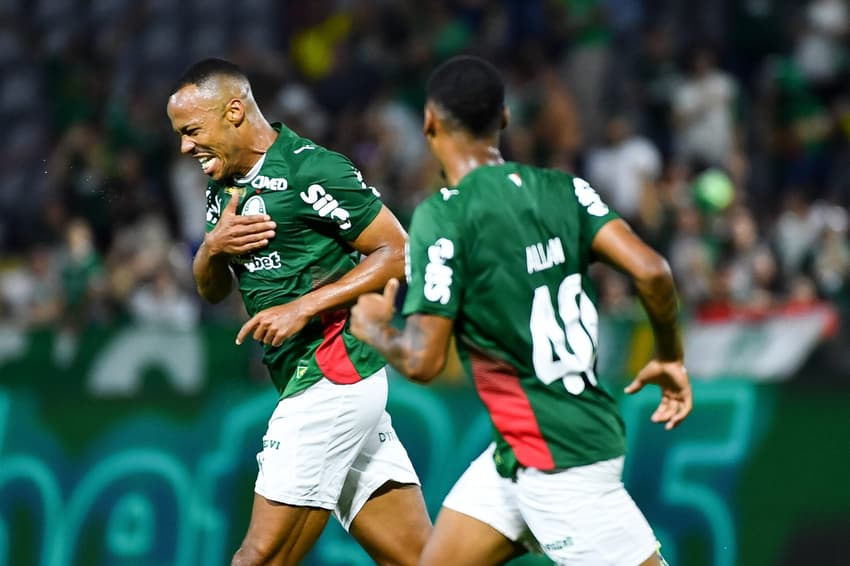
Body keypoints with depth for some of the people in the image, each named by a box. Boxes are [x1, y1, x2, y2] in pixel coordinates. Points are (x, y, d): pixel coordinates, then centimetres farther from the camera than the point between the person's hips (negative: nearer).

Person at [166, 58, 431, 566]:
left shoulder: (311, 171, -12)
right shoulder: (226, 188, 15)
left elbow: (398, 252, -13)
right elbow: (212, 291, 21)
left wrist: (303, 307, -18)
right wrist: (213, 248, -2)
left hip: (333, 372, -9)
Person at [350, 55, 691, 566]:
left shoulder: (442, 217, -15)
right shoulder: (561, 189, 2)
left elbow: (423, 361, -16)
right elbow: (650, 271, -8)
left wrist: (374, 328, 4)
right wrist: (669, 357, 8)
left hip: (557, 461, -8)